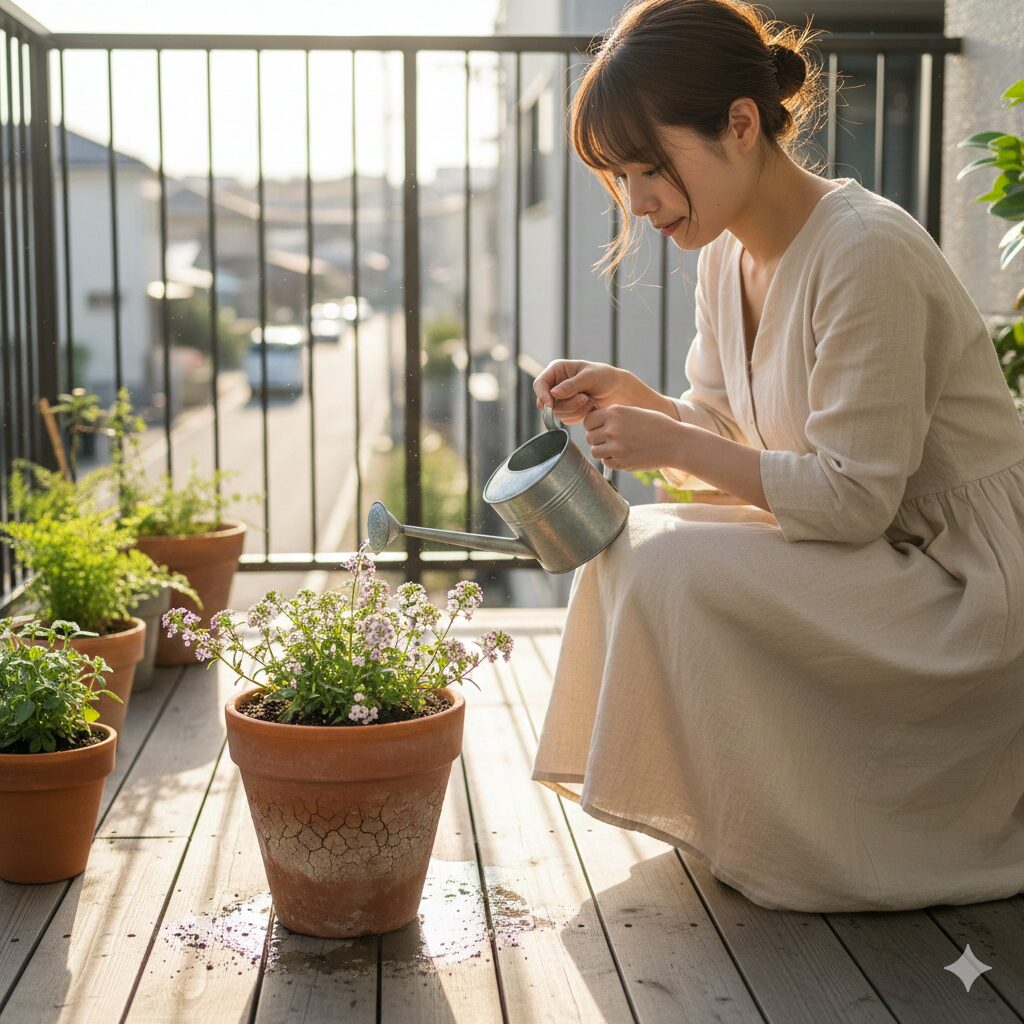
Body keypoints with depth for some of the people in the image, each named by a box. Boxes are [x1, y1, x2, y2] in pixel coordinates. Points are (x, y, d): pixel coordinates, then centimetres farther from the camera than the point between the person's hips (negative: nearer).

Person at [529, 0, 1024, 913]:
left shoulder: (867, 254, -23)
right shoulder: (729, 256, 4)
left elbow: (854, 497, -24)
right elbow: (731, 436, 12)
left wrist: (674, 443, -22)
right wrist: (632, 401, -6)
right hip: (876, 559, 9)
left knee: (675, 569, -22)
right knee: (627, 544, -2)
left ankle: (811, 846, -5)